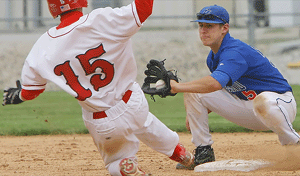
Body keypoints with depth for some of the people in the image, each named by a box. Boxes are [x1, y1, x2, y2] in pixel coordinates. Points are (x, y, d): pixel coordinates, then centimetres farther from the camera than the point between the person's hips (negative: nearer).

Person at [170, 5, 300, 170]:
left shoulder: (235, 51, -26)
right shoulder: (213, 57, 5)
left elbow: (214, 84, -43)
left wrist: (177, 86, -37)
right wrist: (194, 113, 0)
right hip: (245, 109, 9)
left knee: (263, 101, -47)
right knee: (192, 92, -2)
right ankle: (203, 153, 2)